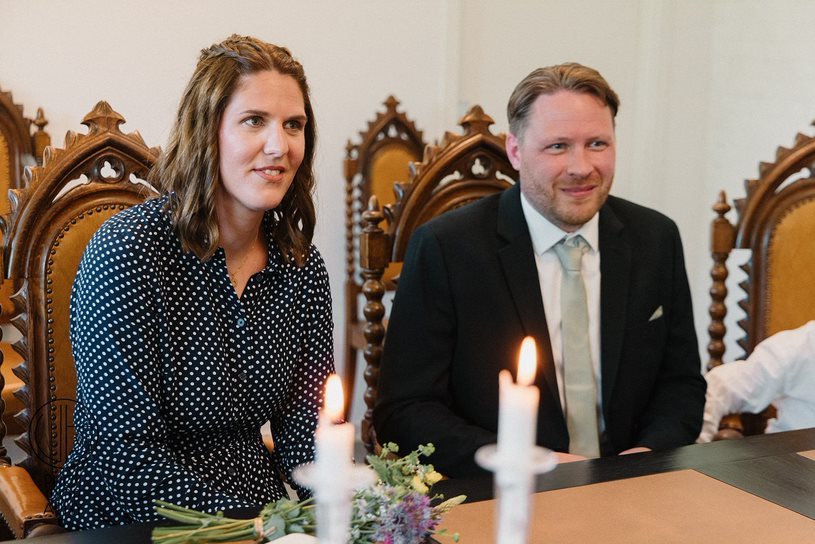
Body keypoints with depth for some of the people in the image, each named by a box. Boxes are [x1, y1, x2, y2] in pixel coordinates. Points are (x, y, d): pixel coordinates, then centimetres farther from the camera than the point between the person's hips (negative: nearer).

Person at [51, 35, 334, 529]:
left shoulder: (302, 266, 3)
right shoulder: (126, 252, -13)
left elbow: (308, 428, 5)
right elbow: (126, 452, -16)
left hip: (263, 509, 5)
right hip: (128, 524, -5)